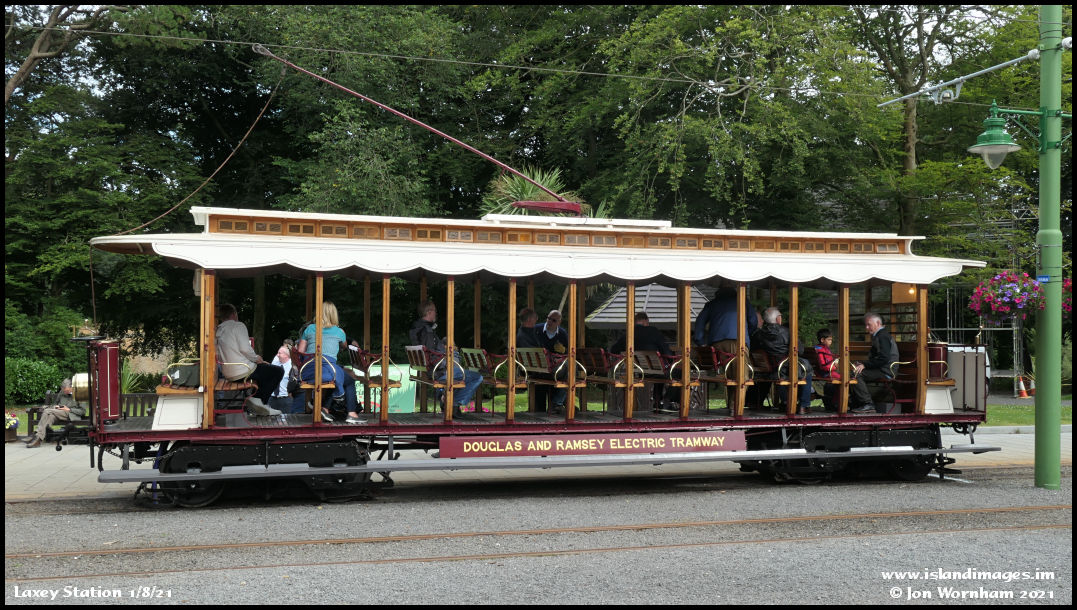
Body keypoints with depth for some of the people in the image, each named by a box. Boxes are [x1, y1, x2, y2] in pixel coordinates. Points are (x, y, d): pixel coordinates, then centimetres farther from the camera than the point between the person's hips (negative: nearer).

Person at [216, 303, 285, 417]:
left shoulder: (218, 330, 12)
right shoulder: (238, 326, -8)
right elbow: (245, 349, -19)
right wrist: (257, 358, 0)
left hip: (227, 374, 8)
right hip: (242, 372, -8)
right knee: (278, 371, 4)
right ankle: (258, 399, -3)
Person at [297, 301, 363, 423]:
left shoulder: (310, 328, 14)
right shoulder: (339, 332, 10)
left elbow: (299, 352, 12)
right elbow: (345, 346, 32)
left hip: (306, 373, 4)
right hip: (326, 370, -4)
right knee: (350, 381, 19)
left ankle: (325, 408, 16)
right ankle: (352, 414, 9)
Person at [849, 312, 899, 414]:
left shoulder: (883, 336, -12)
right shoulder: (877, 336, 23)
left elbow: (884, 358, -23)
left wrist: (865, 365, -20)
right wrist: (861, 364, 7)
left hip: (886, 371, -11)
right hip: (881, 370, 11)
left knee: (856, 375, -22)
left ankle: (868, 404, -22)